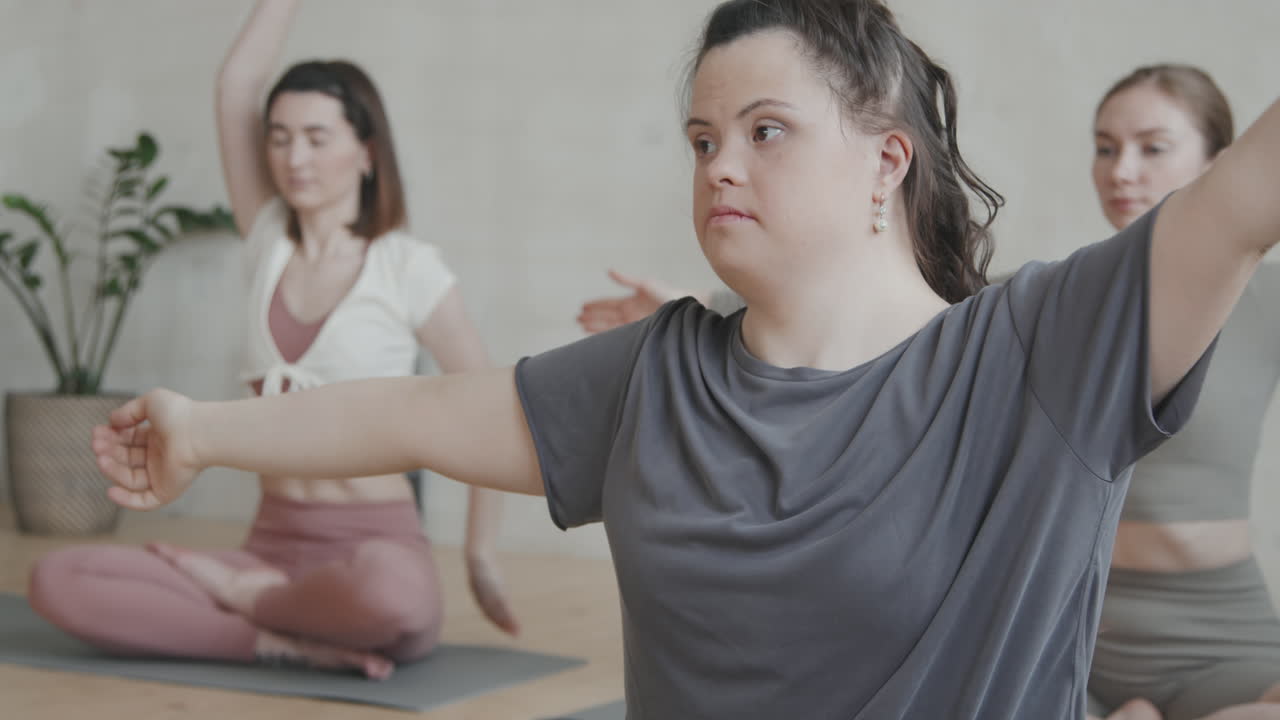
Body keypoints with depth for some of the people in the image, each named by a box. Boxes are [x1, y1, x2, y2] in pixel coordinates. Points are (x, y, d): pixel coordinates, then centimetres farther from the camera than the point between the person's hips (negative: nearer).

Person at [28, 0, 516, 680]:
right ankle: (289, 638, -18)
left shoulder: (408, 267, -3)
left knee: (387, 592, -42)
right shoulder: (270, 243, 9)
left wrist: (480, 558, 3)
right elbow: (236, 83, 2)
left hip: (378, 549, -4)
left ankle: (242, 595, -11)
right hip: (273, 541, 4)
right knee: (58, 580, -19)